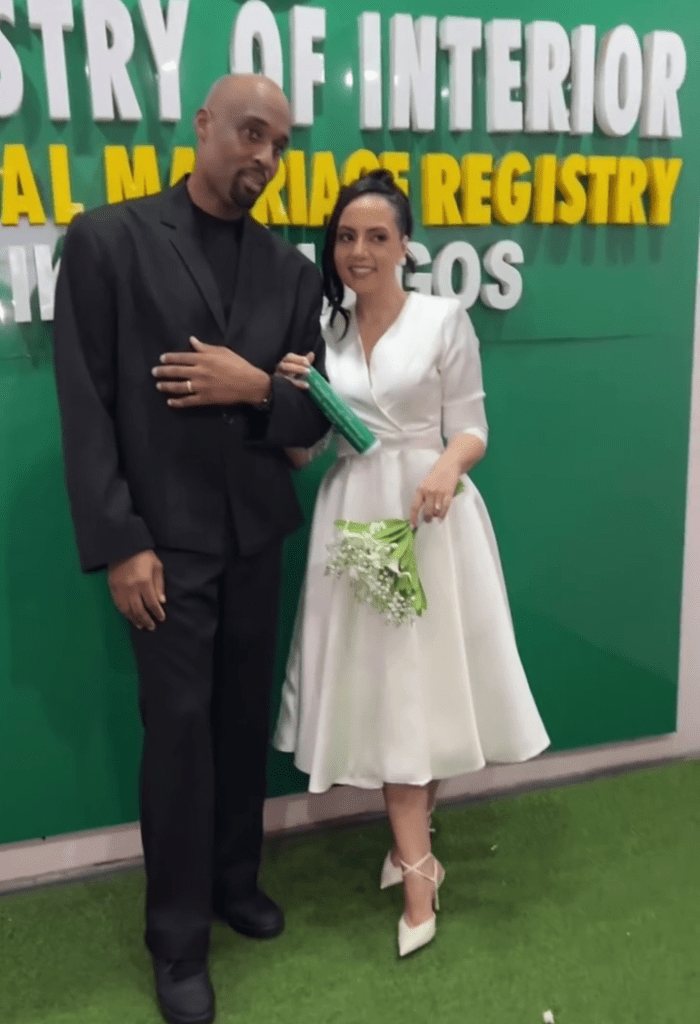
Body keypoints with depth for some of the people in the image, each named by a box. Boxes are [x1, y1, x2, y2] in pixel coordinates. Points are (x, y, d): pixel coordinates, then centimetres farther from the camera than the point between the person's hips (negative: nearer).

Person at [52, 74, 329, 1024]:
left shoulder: (291, 269, 7)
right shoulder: (107, 239, -5)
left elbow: (315, 415, 8)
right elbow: (85, 406, -9)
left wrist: (258, 388, -14)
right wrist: (119, 545, -15)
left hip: (256, 535, 4)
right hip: (166, 537, -4)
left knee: (245, 718, 14)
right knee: (179, 728, 1)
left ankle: (235, 879, 36)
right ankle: (179, 938, 19)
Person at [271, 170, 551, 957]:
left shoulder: (444, 318, -1)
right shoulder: (321, 332, 8)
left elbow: (471, 426, -3)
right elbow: (299, 454, 8)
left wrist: (447, 467, -23)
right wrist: (289, 394, -10)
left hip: (428, 513, -2)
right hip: (352, 517, 3)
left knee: (430, 674, 3)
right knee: (379, 682, 3)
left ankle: (409, 843, 26)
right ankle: (418, 871, 15)